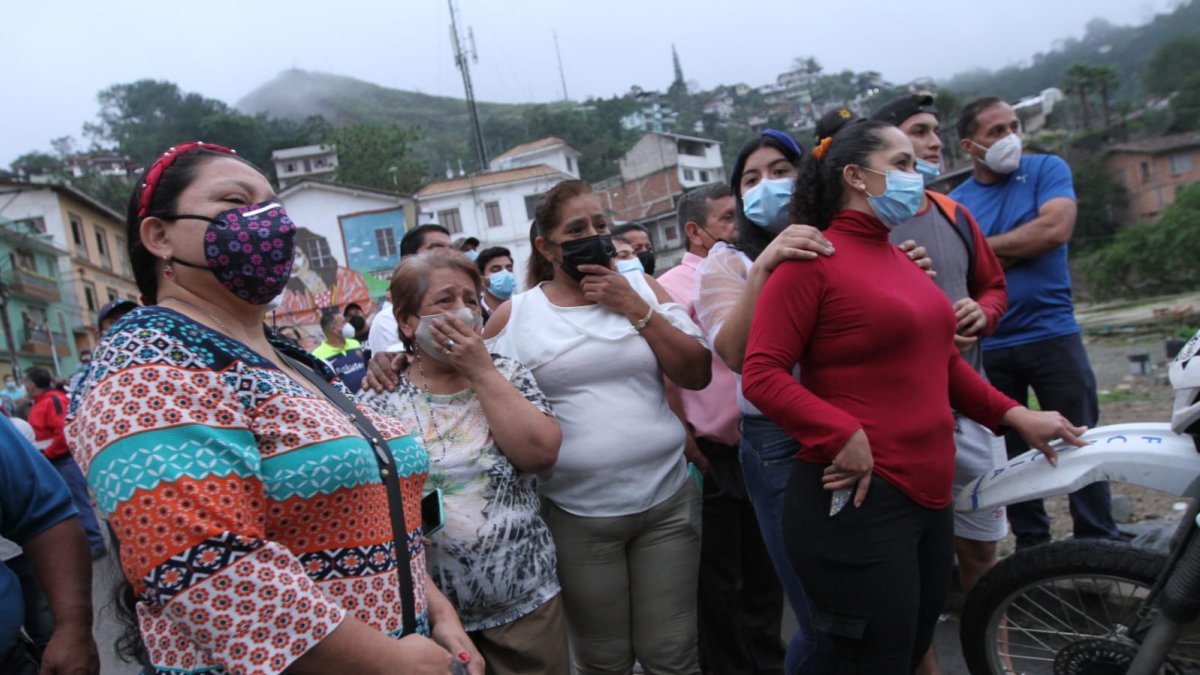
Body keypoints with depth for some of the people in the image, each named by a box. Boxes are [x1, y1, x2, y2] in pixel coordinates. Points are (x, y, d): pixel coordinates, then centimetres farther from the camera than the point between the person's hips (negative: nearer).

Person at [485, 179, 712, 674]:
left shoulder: (642, 288, 3)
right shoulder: (515, 316, -2)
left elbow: (697, 374, -3)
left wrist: (636, 309, -10)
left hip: (667, 502, 2)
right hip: (578, 516, -1)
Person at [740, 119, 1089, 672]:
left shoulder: (900, 259, 15)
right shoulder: (811, 259, -9)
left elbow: (940, 362, 25)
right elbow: (761, 375, -16)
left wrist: (1014, 415, 17)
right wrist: (843, 434, -24)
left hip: (929, 495, 9)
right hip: (856, 501, -8)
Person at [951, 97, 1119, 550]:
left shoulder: (1047, 169, 1)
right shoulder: (954, 202, 4)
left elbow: (1056, 228, -17)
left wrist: (985, 249, -10)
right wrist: (1018, 251, -13)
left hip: (1053, 335, -1)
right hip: (987, 348, 2)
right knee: (1010, 453, 11)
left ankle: (1099, 544, 21)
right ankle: (1031, 545, 26)